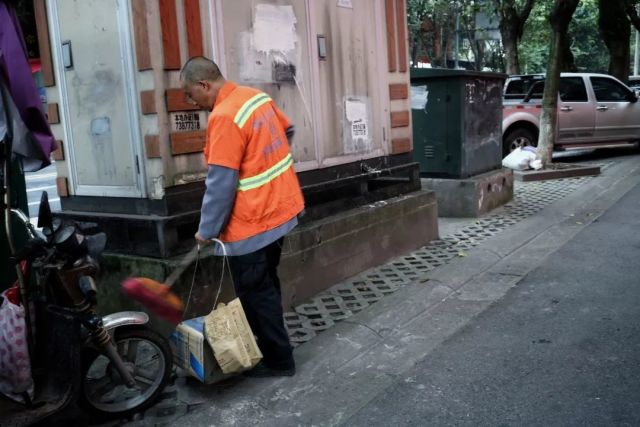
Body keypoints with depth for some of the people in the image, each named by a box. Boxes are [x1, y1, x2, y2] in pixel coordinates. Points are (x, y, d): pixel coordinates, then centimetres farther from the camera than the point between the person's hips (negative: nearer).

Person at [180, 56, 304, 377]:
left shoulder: (224, 117, -22)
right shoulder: (256, 96, 5)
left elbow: (220, 183, -22)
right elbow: (287, 131, 21)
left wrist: (207, 229, -12)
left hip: (253, 222, -9)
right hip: (278, 208, 9)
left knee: (255, 295, 5)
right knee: (265, 287, 21)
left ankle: (278, 360, 17)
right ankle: (270, 348, 35)